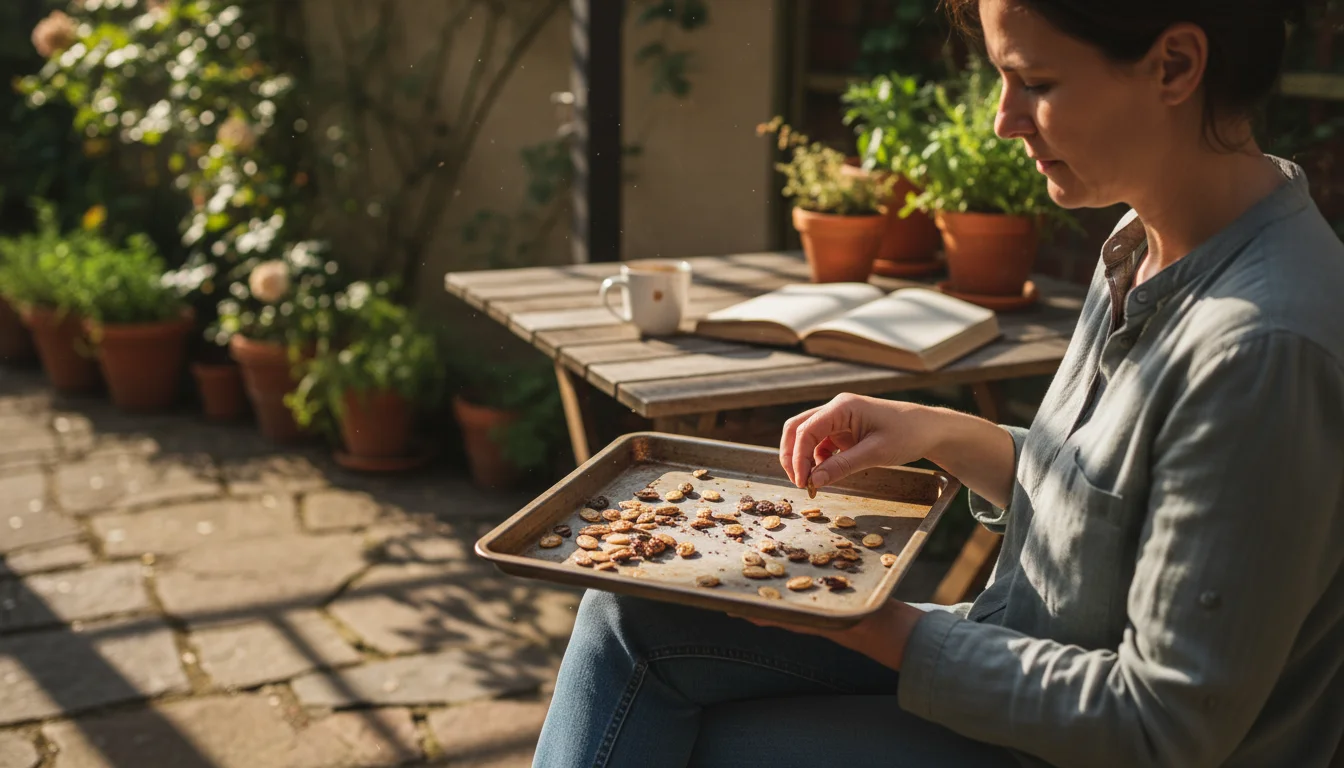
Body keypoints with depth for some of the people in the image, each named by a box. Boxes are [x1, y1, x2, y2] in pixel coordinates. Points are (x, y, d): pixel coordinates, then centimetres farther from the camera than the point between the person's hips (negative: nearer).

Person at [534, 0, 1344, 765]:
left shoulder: (1263, 346, -29)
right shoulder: (1145, 247, -1)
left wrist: (876, 631, -19)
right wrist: (944, 434, -5)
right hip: (1019, 646, 8)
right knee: (631, 613, -2)